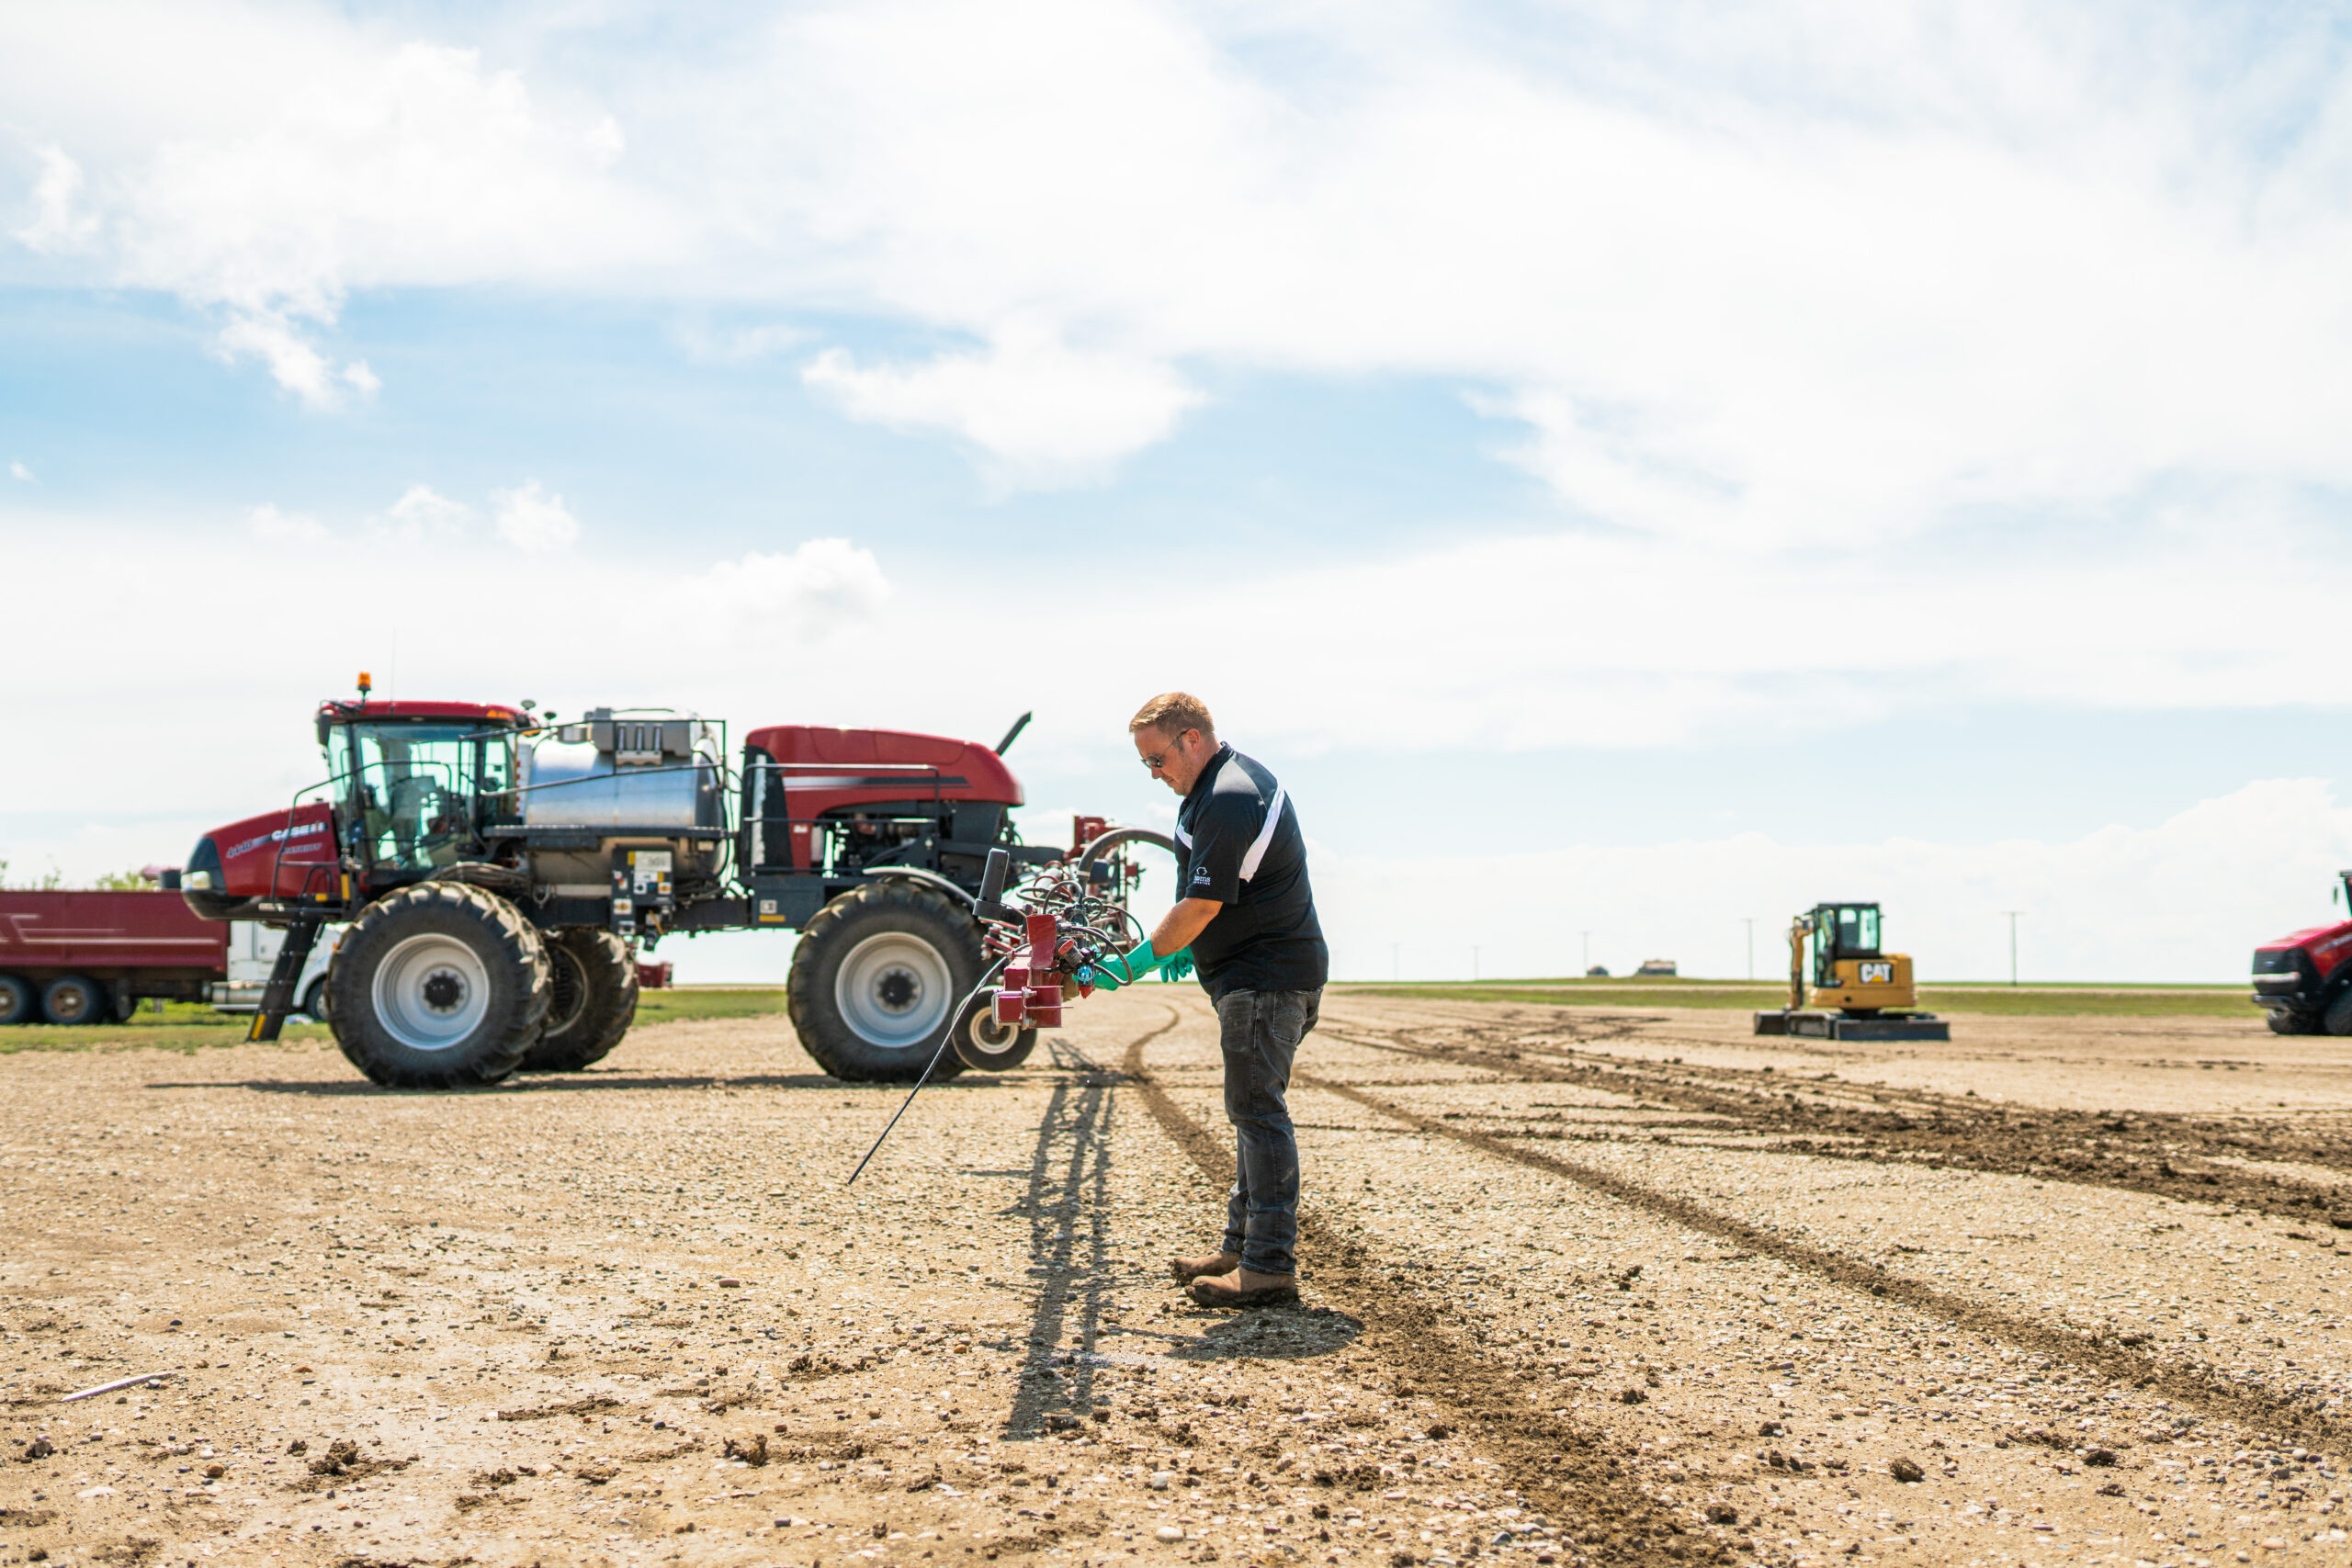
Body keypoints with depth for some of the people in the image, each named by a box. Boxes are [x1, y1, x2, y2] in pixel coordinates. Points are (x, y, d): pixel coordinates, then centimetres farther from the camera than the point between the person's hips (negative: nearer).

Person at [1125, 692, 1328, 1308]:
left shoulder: (1228, 801, -21)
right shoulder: (1237, 777, 14)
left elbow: (1200, 908, -21)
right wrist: (1184, 951, 16)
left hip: (1266, 975, -11)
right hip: (1265, 973, 11)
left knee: (1258, 1111, -10)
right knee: (1251, 1111, 14)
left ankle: (1270, 1267, -9)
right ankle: (1242, 1246, 22)